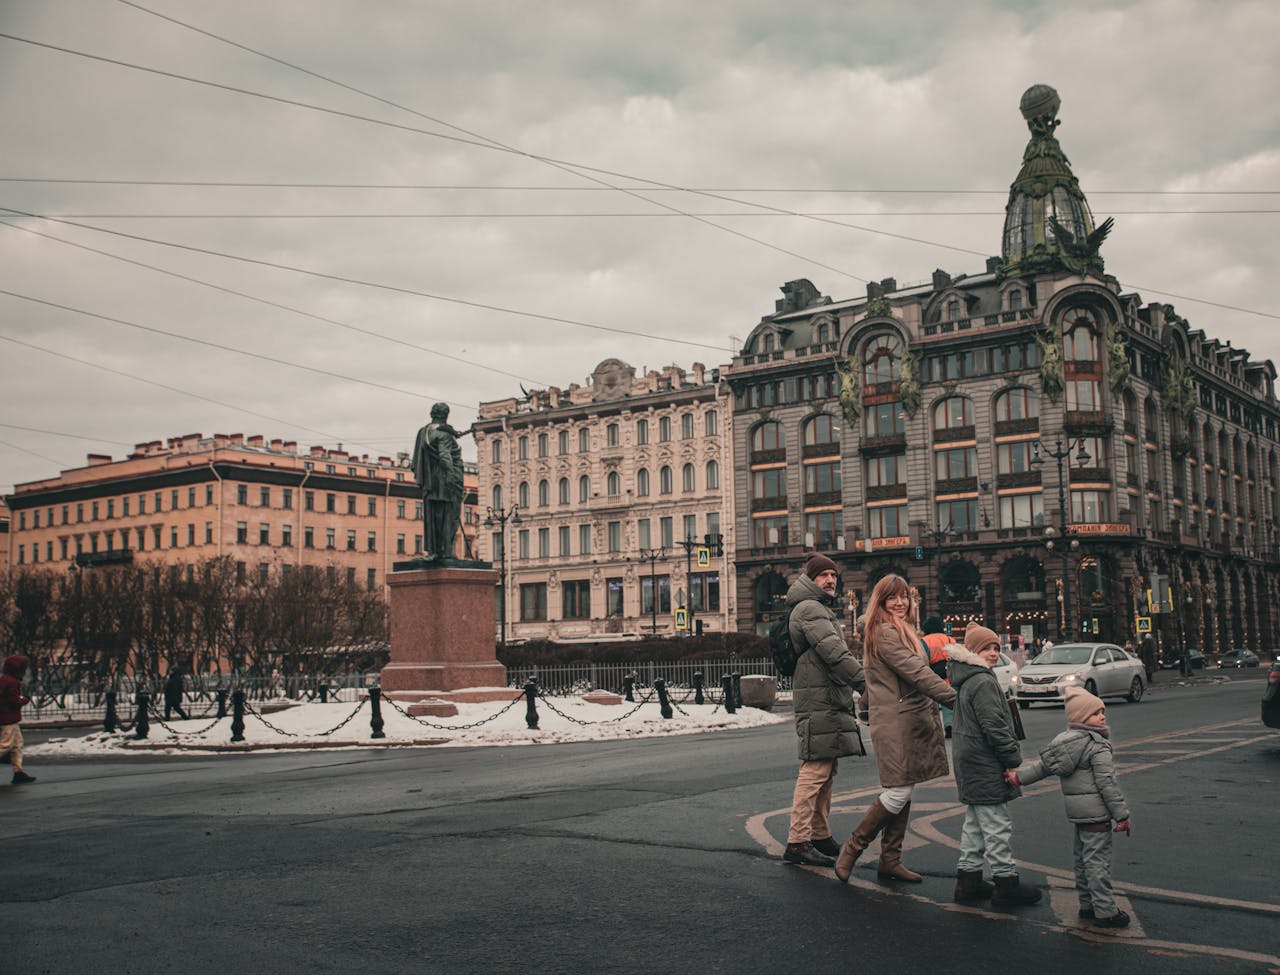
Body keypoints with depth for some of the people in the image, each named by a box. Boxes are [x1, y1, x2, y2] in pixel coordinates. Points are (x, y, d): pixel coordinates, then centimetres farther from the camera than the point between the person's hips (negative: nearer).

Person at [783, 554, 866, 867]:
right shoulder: (809, 609, -12)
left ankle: (820, 836, 23)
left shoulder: (820, 609, 23)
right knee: (815, 771, -12)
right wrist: (868, 683, -21)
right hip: (820, 702, -11)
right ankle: (798, 843, -11)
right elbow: (835, 654, -21)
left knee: (825, 773, 15)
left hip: (828, 703, 11)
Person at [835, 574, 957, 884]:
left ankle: (890, 861, 16)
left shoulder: (902, 631, 21)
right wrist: (954, 697, -22)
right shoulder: (885, 632, -12)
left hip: (912, 721, 10)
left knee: (902, 793, 10)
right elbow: (916, 672, -20)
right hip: (895, 723, -10)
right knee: (898, 793, -10)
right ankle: (852, 849, 2)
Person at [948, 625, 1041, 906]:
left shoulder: (965, 681, 14)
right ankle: (1006, 883, 3)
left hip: (970, 764, 10)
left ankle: (968, 878, 20)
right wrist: (1015, 759, -14)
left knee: (974, 823, 16)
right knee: (997, 825, -3)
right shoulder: (983, 682, -18)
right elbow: (995, 727, -21)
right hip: (985, 766, -10)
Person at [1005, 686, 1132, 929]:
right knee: (1097, 861, -6)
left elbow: (1043, 765, 13)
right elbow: (1107, 783, -18)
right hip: (1096, 813, -9)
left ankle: (1087, 904, 25)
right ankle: (1105, 911, -2)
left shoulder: (1063, 742, 10)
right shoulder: (1099, 747, -16)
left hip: (1077, 812, 9)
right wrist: (1122, 815, -13)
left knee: (1083, 859, 17)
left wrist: (1019, 776, 24)